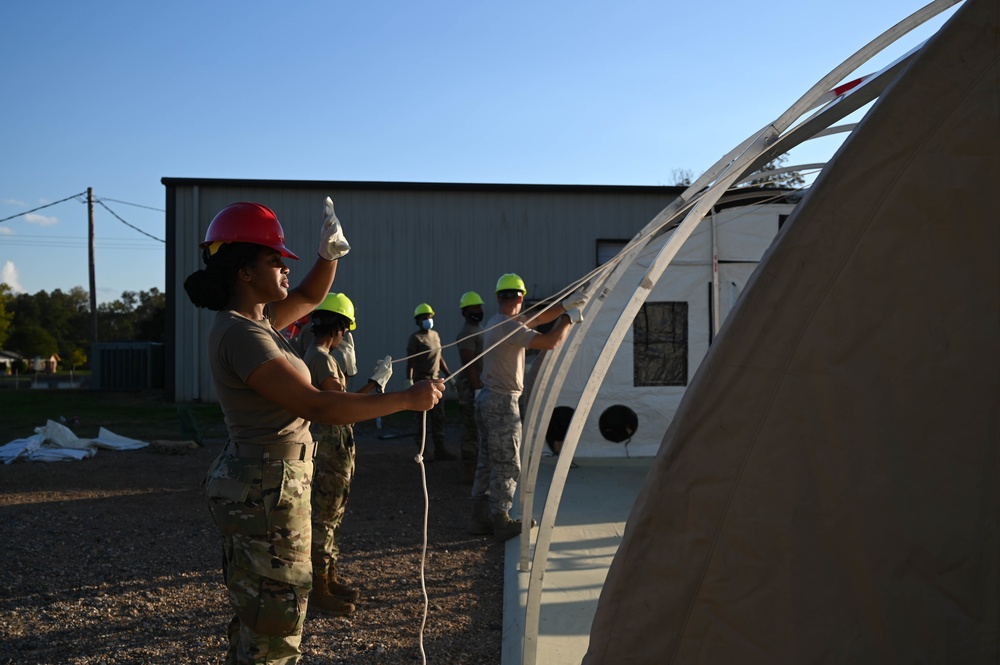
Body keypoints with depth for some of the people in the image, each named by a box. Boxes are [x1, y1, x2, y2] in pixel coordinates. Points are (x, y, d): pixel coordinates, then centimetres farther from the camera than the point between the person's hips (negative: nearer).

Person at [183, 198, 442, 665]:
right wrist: (407, 399, -20)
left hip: (258, 485, 10)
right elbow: (318, 407, -26)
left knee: (255, 620, 21)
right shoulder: (242, 336, -22)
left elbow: (310, 296, 24)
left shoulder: (254, 321, 8)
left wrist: (330, 254, 3)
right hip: (268, 491, -10)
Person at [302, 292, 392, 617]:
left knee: (332, 514, 18)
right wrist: (377, 380, -16)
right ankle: (320, 591, 8)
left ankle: (330, 580, 30)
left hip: (335, 444, 11)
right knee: (324, 516, -2)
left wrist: (348, 363, 20)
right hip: (330, 444, -11)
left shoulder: (317, 355, 12)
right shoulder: (322, 359, -19)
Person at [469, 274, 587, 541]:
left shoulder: (499, 323, 11)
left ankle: (481, 519, 19)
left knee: (487, 462, 14)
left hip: (488, 399, 10)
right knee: (507, 466, -1)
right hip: (503, 402, -10)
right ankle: (501, 521, 6)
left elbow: (539, 318, 17)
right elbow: (550, 342, -24)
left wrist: (566, 303, 7)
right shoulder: (508, 326, -19)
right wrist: (569, 318, -9)